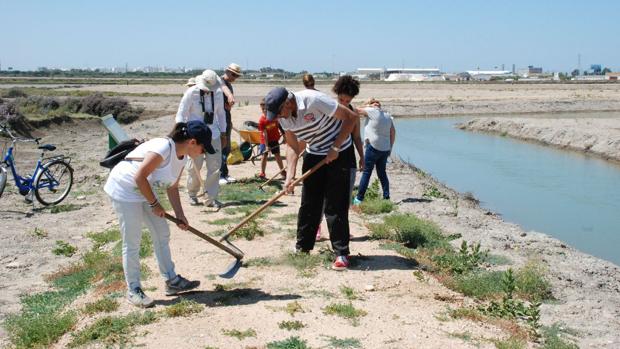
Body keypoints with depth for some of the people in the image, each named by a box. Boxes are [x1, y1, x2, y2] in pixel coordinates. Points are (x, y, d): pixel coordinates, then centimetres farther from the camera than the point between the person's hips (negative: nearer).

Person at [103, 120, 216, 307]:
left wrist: (180, 215, 3)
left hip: (144, 191, 9)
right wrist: (154, 204, -19)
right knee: (132, 243, -4)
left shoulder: (182, 156, 0)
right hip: (124, 190, -9)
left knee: (162, 234, 10)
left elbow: (172, 188, 8)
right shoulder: (164, 148, -29)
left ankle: (172, 281, 20)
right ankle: (133, 290, 8)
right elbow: (139, 177, -29)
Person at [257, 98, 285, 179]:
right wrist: (266, 146, -21)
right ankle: (262, 173, 3)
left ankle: (283, 171, 18)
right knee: (264, 155, -4)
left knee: (277, 155, 9)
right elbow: (264, 133, -20)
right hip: (265, 140, -2)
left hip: (274, 139, 2)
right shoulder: (262, 120, -18)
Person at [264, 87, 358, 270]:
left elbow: (351, 116, -22)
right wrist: (289, 177, -15)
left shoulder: (314, 100, -28)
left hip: (339, 153, -6)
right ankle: (302, 247, 20)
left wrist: (335, 148, -22)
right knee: (308, 204, 8)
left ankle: (342, 254, 0)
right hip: (314, 154, 6)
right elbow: (293, 148, -1)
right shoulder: (284, 118, -7)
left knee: (335, 205, -8)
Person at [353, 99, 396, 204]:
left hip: (373, 147, -6)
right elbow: (393, 132, 13)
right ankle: (386, 197, 10)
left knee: (366, 172, -3)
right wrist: (390, 147, 17)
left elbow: (358, 110, 1)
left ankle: (359, 198, -1)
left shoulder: (372, 111, -8)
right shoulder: (387, 115, 12)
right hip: (385, 149, 7)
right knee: (382, 173, 14)